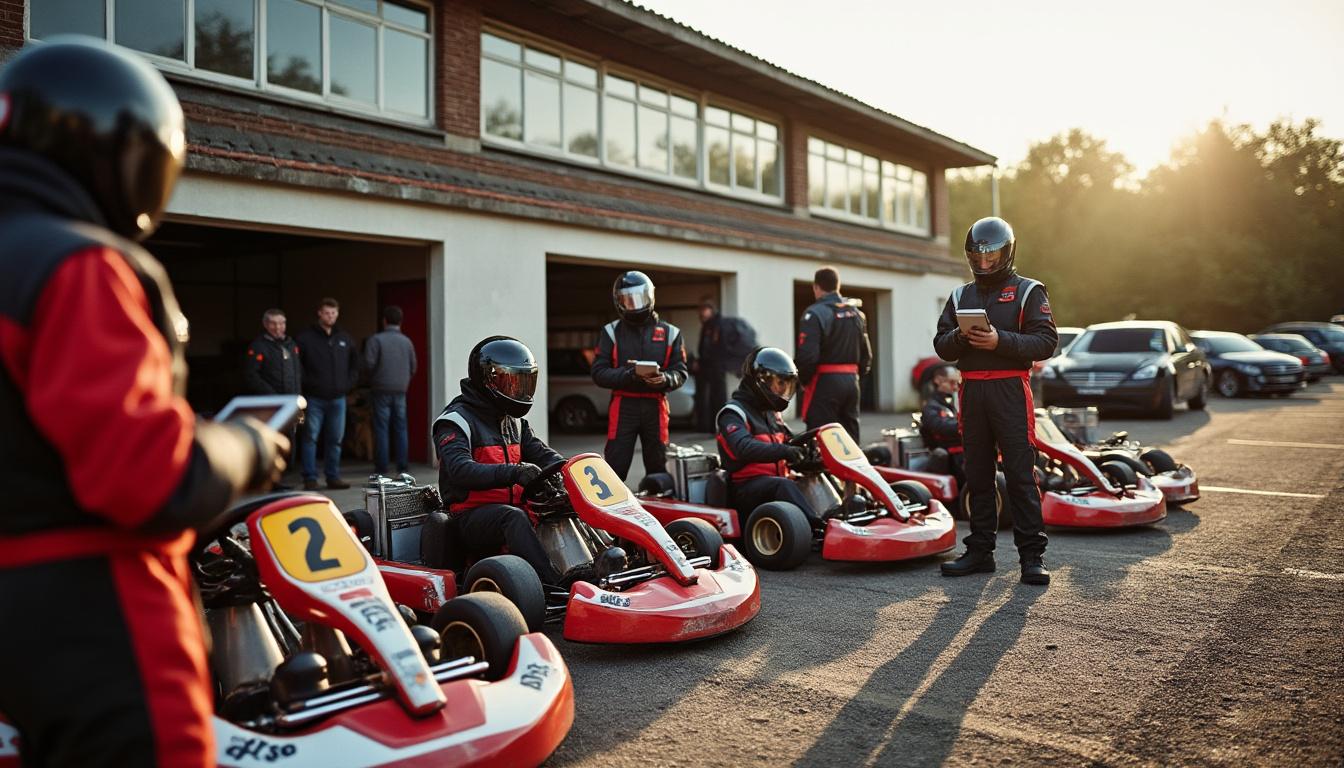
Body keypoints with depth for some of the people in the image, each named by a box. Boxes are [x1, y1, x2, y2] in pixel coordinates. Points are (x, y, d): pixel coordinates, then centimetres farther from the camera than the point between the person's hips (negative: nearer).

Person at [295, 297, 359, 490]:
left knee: (336, 439, 8)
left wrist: (349, 383, 10)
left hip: (338, 398, 4)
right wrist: (305, 383, -8)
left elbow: (355, 363, 21)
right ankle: (310, 479, 3)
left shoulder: (345, 338, 11)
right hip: (314, 398, -4)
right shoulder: (306, 337, -3)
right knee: (310, 438, -3)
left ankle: (333, 477, 16)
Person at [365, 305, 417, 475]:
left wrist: (374, 378, 5)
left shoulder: (376, 339, -7)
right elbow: (413, 366, 7)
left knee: (381, 429, 1)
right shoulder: (407, 341, 5)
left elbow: (369, 362, -14)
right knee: (400, 428, 9)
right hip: (400, 391, 3)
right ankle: (402, 464, 7)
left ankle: (381, 465, 1)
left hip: (381, 390, -3)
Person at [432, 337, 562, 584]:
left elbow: (541, 453, 11)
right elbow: (460, 470, -25)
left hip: (513, 506, 7)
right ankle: (557, 584, -51)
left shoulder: (514, 422, 18)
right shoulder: (457, 421, -9)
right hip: (472, 515, -7)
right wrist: (514, 473, -38)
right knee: (514, 517, -36)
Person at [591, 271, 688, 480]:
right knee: (615, 467, -6)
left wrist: (665, 379, -16)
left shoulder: (669, 333, 9)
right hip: (623, 406, -2)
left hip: (655, 406, 2)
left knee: (658, 467, 11)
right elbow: (599, 373, -1)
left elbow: (680, 372, 6)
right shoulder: (611, 332, 6)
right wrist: (627, 374, -18)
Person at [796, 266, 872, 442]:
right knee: (850, 438, 14)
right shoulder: (857, 313, 12)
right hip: (851, 380, 7)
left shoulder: (815, 314, -11)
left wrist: (804, 380, -4)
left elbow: (808, 355, -19)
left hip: (825, 381, -7)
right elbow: (867, 353, 14)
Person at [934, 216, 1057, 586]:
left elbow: (1046, 342, -6)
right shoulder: (960, 296, 17)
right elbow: (941, 345, 12)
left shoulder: (1028, 291, 4)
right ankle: (980, 551, 17)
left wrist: (1000, 341, -18)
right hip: (971, 392, 5)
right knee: (977, 475, 9)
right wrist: (959, 337, -10)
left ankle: (1032, 555, 0)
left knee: (1021, 475, -5)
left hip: (1010, 390, -4)